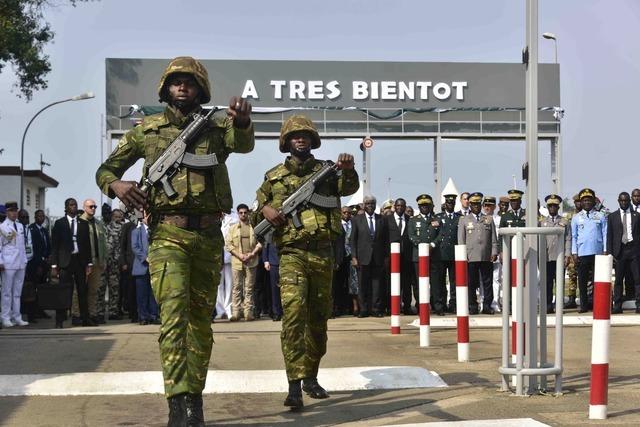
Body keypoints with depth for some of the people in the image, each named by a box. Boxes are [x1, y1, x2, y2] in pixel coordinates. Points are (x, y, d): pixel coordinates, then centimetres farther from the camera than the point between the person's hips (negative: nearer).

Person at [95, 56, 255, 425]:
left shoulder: (216, 127, 7)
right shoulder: (147, 129, 8)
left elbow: (243, 144, -17)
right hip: (168, 234, -2)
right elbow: (106, 169, 14)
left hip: (209, 236, 2)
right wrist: (116, 184, -11)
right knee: (174, 313, -15)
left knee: (201, 319, 8)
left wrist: (242, 121, -41)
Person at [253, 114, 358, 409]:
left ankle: (311, 376, 24)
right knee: (293, 313, -17)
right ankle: (294, 385, -21)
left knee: (318, 318, 10)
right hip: (292, 253, -2)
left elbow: (348, 188, -7)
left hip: (323, 253, 2)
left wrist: (348, 170, -28)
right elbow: (258, 208, 18)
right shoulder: (274, 176, 12)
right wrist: (264, 210, -6)